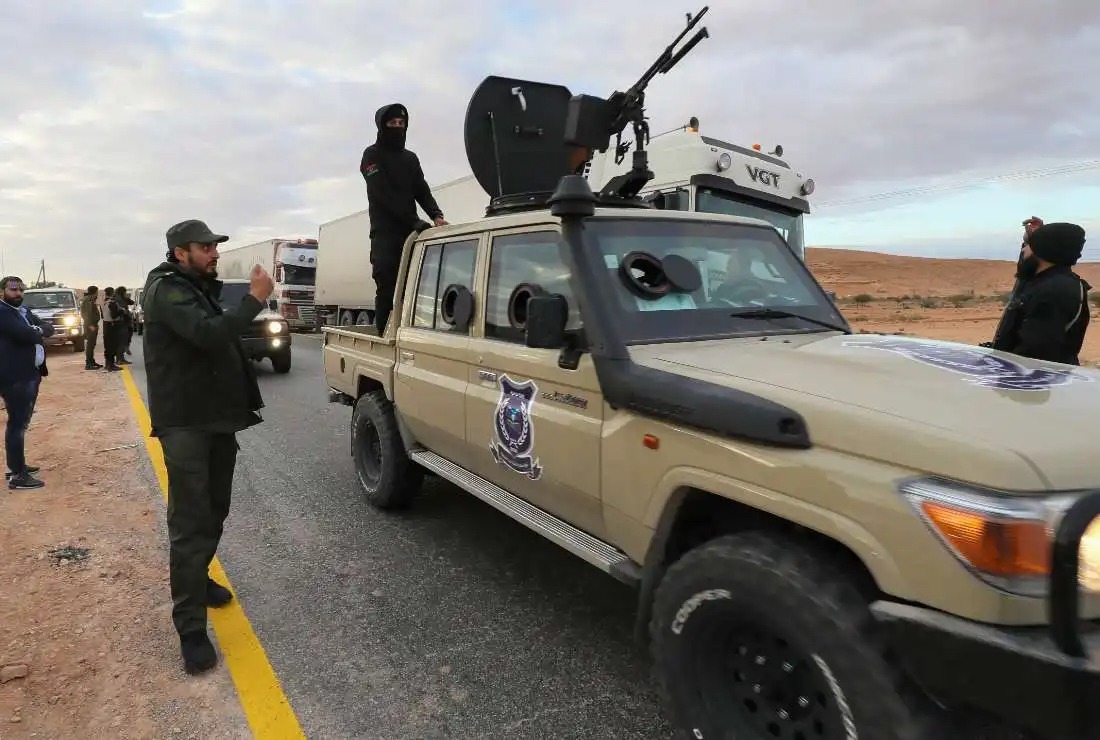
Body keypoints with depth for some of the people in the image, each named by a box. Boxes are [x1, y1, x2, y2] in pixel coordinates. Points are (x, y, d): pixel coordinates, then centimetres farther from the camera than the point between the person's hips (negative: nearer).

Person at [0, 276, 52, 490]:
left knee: (21, 422, 18)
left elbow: (47, 328, 8)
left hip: (31, 374, 9)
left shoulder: (24, 310, 16)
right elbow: (25, 334, -24)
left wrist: (37, 330, -12)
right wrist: (40, 331, -4)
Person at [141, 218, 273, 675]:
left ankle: (197, 579, 38)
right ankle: (191, 629, -2)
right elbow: (209, 335, -31)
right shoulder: (166, 291, -14)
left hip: (217, 418, 9)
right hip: (185, 424, -9)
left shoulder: (201, 288, 16)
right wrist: (255, 298, -25)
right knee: (190, 523, -8)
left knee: (214, 512, 18)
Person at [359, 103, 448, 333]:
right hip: (385, 233, -5)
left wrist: (436, 215, -11)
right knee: (386, 288, -11)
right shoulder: (372, 155, 2)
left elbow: (422, 191, 11)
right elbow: (385, 196, -11)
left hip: (410, 232, 5)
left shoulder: (410, 158, 21)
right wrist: (416, 222, -21)